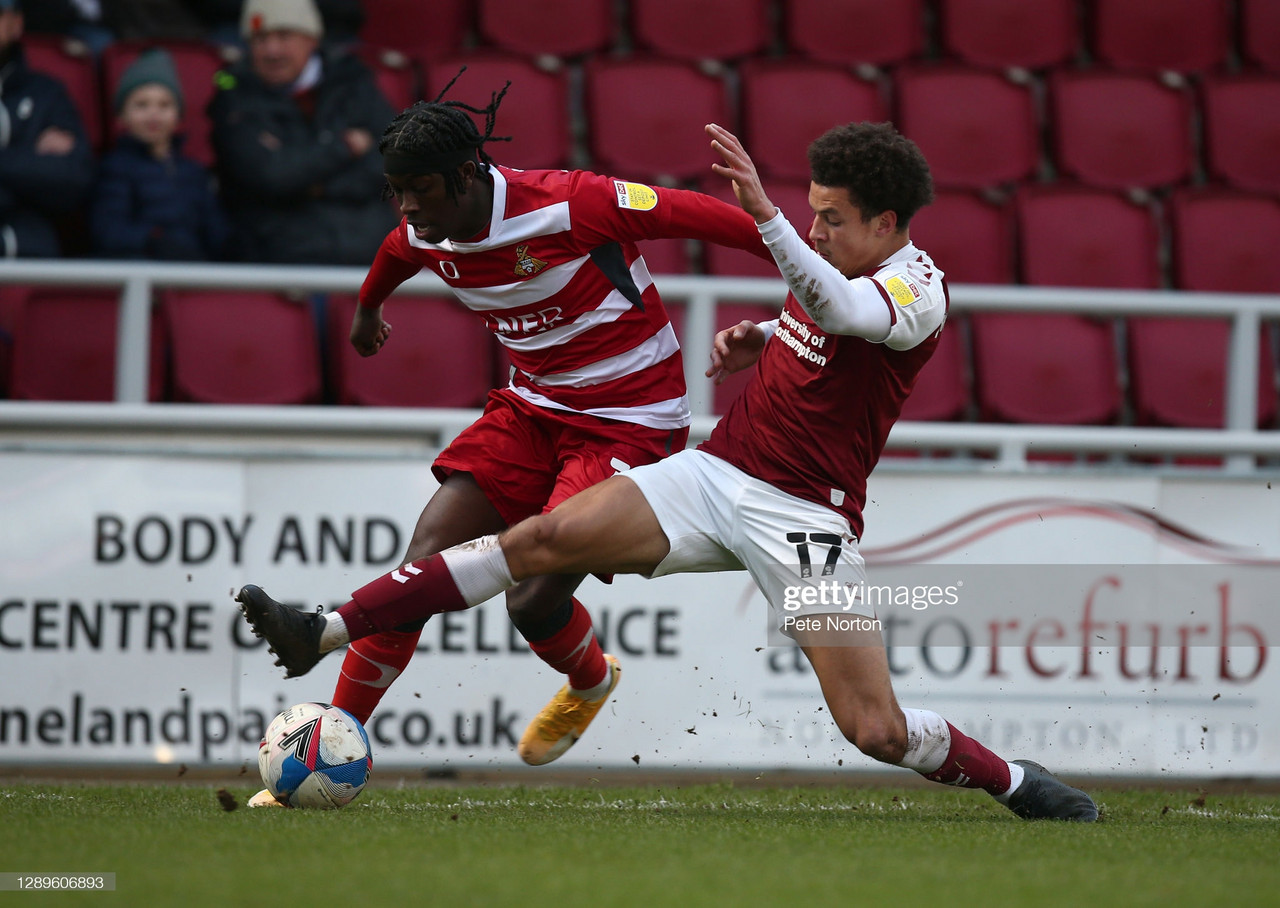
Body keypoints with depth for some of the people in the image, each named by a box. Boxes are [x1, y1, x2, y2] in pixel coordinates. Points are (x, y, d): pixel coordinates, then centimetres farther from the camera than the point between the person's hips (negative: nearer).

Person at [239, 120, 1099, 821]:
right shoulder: (840, 266, 10)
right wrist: (762, 340, 11)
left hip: (806, 517, -6)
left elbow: (842, 311, -38)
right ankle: (328, 630, -17)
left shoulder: (918, 290, -15)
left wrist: (764, 210, -51)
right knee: (544, 538, -13)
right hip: (719, 471, 6)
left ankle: (1015, 780, 16)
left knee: (876, 730, -14)